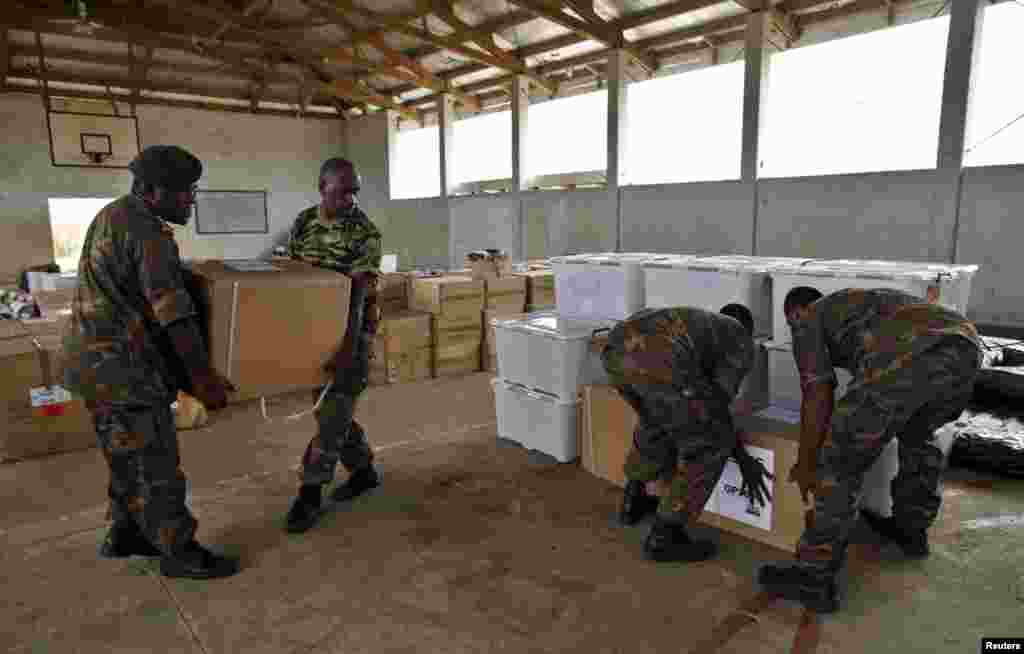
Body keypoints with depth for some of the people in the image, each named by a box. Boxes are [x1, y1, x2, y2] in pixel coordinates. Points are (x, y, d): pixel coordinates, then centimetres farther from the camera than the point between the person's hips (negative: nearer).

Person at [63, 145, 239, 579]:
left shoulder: (113, 214, 12)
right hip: (122, 365, -10)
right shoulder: (148, 234, -20)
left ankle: (126, 534, 35)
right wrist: (203, 377, -17)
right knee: (154, 461, 0)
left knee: (126, 456, 21)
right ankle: (180, 552, 12)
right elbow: (174, 314, -23)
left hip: (98, 359, 10)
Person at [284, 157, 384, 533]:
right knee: (330, 404, 12)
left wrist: (348, 346, -32)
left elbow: (359, 295, -23)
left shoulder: (365, 233, -15)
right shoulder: (304, 223, 3)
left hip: (351, 330, -6)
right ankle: (363, 470, 28)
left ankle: (311, 493, 4)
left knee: (334, 409, -6)